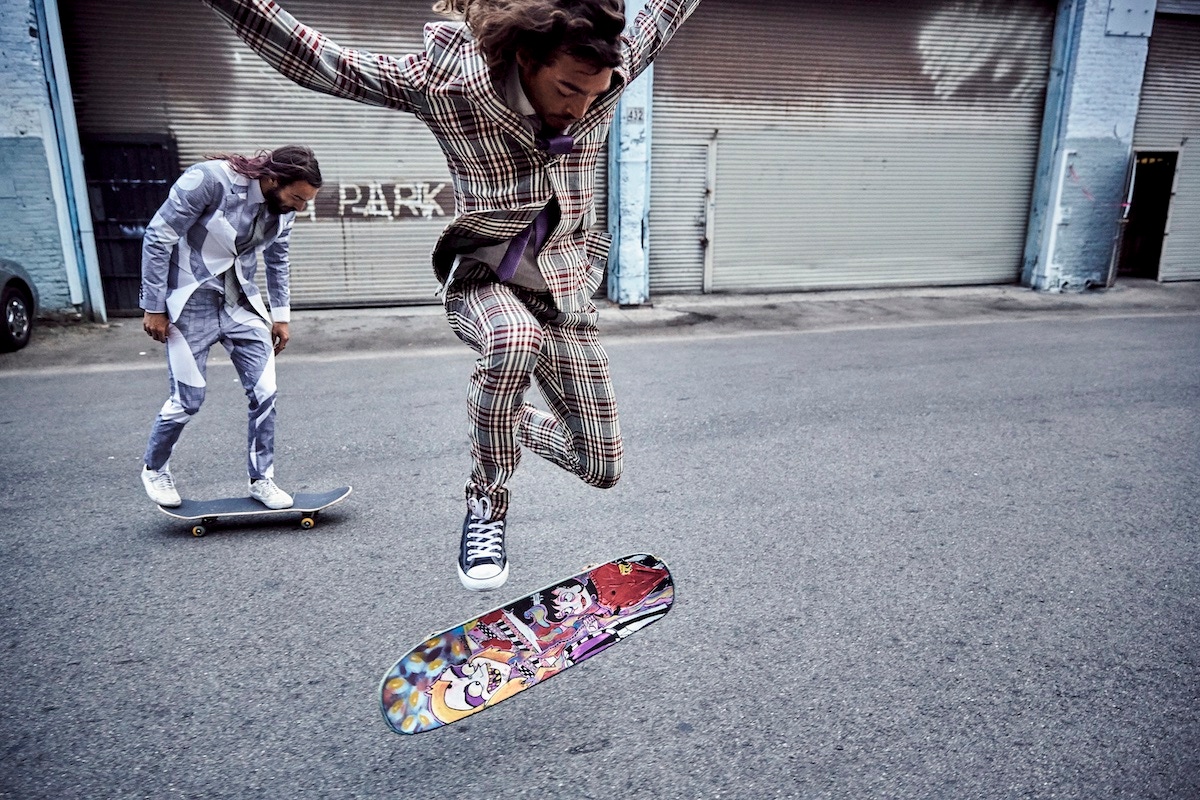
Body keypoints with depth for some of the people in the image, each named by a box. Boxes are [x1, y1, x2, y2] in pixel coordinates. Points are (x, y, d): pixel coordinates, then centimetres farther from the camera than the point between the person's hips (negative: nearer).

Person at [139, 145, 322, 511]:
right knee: (188, 399, -1)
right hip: (192, 301, -5)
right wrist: (154, 307, -13)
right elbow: (158, 238, -16)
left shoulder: (283, 207, -4)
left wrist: (281, 314, 13)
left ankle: (261, 479, 13)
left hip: (241, 301, 5)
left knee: (264, 391, -3)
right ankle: (154, 469, 27)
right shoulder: (209, 180, -23)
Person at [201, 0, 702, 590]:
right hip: (484, 282, -3)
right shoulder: (448, 78, -16)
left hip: (566, 292, 3)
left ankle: (519, 422, 35)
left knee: (601, 467, 1)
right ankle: (487, 503, -15)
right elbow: (313, 61, -14)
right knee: (513, 339, -42)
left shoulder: (605, 74, -7)